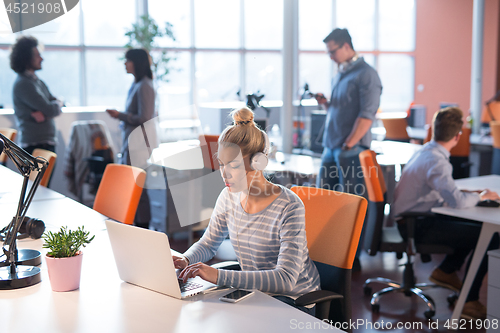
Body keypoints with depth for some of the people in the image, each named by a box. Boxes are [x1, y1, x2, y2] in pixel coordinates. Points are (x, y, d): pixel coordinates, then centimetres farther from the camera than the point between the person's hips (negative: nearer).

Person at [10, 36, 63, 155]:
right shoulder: (23, 84, -14)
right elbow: (51, 110, -19)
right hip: (35, 145, -9)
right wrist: (58, 103, 5)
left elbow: (57, 108, 11)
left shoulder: (37, 81, 16)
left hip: (47, 143, 9)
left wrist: (44, 114, -12)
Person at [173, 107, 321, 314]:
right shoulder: (229, 197, -3)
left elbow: (286, 279, -32)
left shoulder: (289, 208, -24)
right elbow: (208, 243, 13)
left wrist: (220, 276, -40)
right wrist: (186, 260, -12)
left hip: (294, 300, -6)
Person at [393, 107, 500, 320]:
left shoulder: (426, 151, 9)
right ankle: (469, 301, -8)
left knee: (475, 225, 18)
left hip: (414, 217, 10)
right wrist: (480, 196, -13)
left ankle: (446, 271, 24)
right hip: (418, 226, -10)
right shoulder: (436, 161, -22)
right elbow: (456, 201, -33)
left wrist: (471, 193, 10)